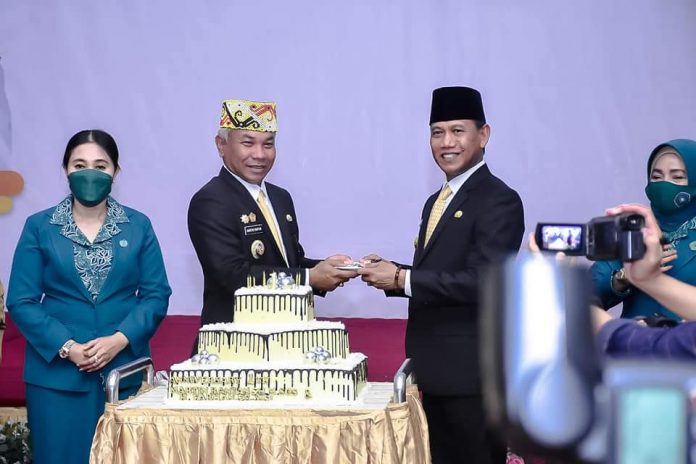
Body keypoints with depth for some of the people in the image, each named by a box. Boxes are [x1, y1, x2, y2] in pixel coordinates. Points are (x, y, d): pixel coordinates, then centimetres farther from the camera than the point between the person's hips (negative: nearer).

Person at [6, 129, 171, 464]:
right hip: (56, 373, -1)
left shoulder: (138, 226, 7)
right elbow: (21, 301, -1)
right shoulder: (39, 227, 4)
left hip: (125, 370, 1)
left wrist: (119, 340, -13)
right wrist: (67, 347, -13)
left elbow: (157, 295, 2)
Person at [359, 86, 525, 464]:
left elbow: (482, 281, -23)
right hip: (435, 368, 9)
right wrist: (391, 273, 0)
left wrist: (402, 279, -20)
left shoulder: (499, 201, -13)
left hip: (472, 369, -9)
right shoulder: (436, 202, 15)